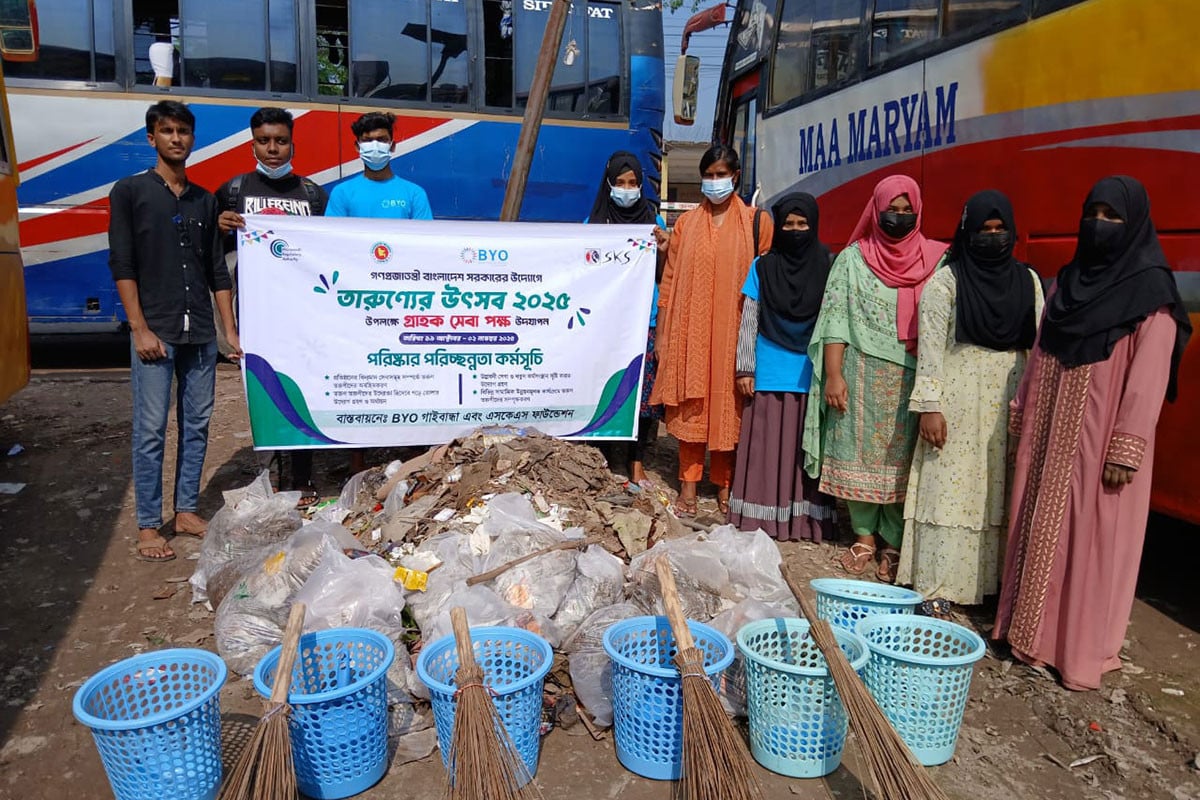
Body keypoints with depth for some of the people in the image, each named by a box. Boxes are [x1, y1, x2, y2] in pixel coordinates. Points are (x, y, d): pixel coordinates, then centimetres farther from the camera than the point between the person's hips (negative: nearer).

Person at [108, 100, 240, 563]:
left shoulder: (205, 200, 14)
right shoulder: (130, 192, 2)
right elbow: (121, 265, -4)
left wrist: (231, 331, 8)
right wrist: (140, 329, -11)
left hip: (201, 332, 4)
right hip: (155, 331, -4)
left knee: (197, 424, 8)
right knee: (151, 430, -1)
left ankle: (186, 511, 20)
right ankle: (147, 526, 8)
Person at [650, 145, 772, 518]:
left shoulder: (756, 222, 3)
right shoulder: (686, 223, 8)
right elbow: (669, 281, 7)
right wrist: (661, 333, 3)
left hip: (734, 332, -1)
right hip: (690, 329, 1)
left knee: (728, 405, 4)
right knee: (690, 404, 3)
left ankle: (724, 484, 17)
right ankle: (689, 484, 12)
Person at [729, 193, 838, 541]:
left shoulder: (827, 266, 3)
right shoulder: (762, 267, 4)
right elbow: (748, 322, 5)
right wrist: (744, 369, 0)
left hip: (811, 377, 0)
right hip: (770, 376, 0)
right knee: (766, 447, 3)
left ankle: (807, 518, 13)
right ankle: (762, 518, 13)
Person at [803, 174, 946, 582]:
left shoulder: (935, 260, 6)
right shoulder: (853, 258, 5)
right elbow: (835, 319, -1)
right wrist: (833, 374, -9)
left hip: (912, 380, 0)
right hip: (862, 376, 0)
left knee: (903, 459, 2)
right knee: (858, 453, 4)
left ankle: (895, 544, 12)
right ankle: (864, 536, 18)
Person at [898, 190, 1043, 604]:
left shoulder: (1028, 281, 10)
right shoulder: (946, 281, -2)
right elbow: (930, 346, -7)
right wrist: (928, 405, -13)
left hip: (1009, 403, 4)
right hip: (958, 402, -4)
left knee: (1000, 491, 6)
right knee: (949, 489, -2)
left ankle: (991, 580, 17)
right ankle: (935, 587, 7)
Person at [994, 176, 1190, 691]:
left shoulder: (1150, 292, -8)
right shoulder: (1067, 281, 11)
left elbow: (1149, 376, -13)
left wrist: (1126, 450, -18)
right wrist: (1020, 417, 13)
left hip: (1100, 438, -6)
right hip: (1049, 435, 6)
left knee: (1093, 539, 2)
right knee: (1040, 531, 11)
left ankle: (1084, 650, 13)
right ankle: (1031, 629, 24)